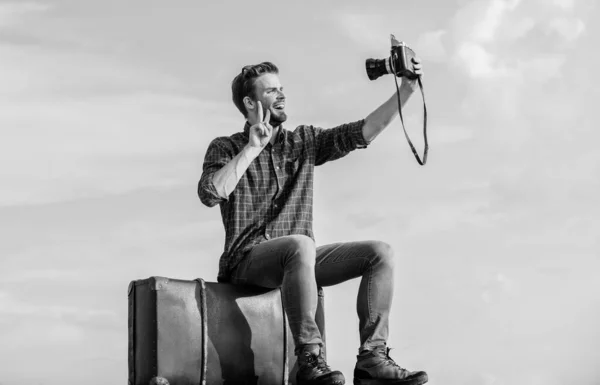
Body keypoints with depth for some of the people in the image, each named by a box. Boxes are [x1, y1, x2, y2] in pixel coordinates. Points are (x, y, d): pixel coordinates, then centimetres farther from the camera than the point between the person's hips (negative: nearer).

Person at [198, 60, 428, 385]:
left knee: (380, 252, -11)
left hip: (297, 260, 6)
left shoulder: (303, 141, 16)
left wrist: (406, 90, -5)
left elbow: (360, 132, 5)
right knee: (300, 245, -38)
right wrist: (253, 148, -14)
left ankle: (372, 358, -20)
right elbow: (210, 194, -17)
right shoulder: (226, 148, 3)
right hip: (248, 260, -6)